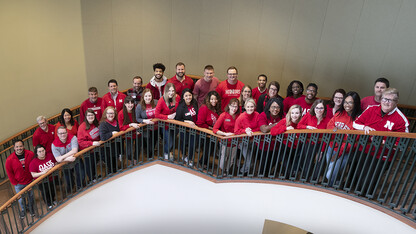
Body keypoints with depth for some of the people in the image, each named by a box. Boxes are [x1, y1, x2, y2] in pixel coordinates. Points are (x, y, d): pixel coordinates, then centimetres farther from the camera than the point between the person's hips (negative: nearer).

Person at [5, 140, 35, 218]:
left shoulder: (30, 154, -18)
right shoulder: (9, 159, -19)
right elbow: (9, 172, -6)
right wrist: (14, 183, -3)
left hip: (30, 181, 1)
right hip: (18, 184, 0)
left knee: (31, 196, 21)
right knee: (21, 198, 19)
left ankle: (30, 207, 50)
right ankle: (23, 210, 48)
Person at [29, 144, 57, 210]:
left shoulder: (50, 155, -15)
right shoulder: (33, 162, -24)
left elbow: (56, 163, 3)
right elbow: (33, 175, -21)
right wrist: (42, 173, -34)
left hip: (52, 179, 3)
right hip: (42, 182, -3)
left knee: (53, 191, 27)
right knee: (45, 193, 22)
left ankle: (53, 200, 59)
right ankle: (49, 204, 49)